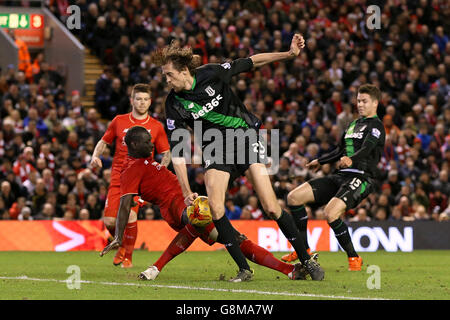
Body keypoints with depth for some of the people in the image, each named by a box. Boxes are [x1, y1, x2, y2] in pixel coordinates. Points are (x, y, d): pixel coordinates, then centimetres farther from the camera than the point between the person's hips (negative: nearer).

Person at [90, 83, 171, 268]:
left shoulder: (156, 127, 5)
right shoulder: (119, 121, 8)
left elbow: (166, 154, 11)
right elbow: (104, 142, 18)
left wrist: (162, 165, -10)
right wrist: (95, 156, -1)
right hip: (118, 177, 2)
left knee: (130, 215, -22)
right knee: (109, 221, -9)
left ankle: (128, 256, -1)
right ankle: (122, 244, 25)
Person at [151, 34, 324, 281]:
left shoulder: (211, 74, -12)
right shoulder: (174, 104, -8)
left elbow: (251, 63, 0)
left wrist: (290, 54, -6)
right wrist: (186, 191, -13)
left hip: (245, 136, -2)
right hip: (215, 148, 2)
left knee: (271, 208, -10)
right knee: (214, 206, -22)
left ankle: (306, 259, 5)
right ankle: (244, 268, -10)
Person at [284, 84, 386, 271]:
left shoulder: (376, 126, -3)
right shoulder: (354, 124, 23)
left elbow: (367, 149, -22)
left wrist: (350, 160, -42)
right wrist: (320, 161, 46)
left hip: (361, 178, -9)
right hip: (340, 177, 9)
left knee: (330, 213, -32)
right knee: (294, 197, -2)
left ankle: (353, 257, -15)